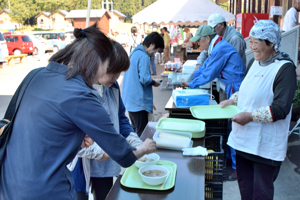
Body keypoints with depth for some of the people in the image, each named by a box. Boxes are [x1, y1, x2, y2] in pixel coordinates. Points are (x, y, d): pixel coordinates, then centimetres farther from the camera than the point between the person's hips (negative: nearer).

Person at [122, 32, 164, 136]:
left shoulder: (134, 52, 13)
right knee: (142, 133, -2)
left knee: (135, 130, 19)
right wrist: (154, 83, -5)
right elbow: (145, 79, -24)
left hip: (130, 99, 10)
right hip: (139, 102, -10)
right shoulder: (143, 57, -17)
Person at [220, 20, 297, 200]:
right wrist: (232, 100, 7)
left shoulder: (285, 68, -16)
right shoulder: (256, 63, 9)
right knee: (244, 183, 20)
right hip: (245, 138, 8)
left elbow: (281, 109, -21)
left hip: (265, 144, -7)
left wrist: (251, 116, -26)